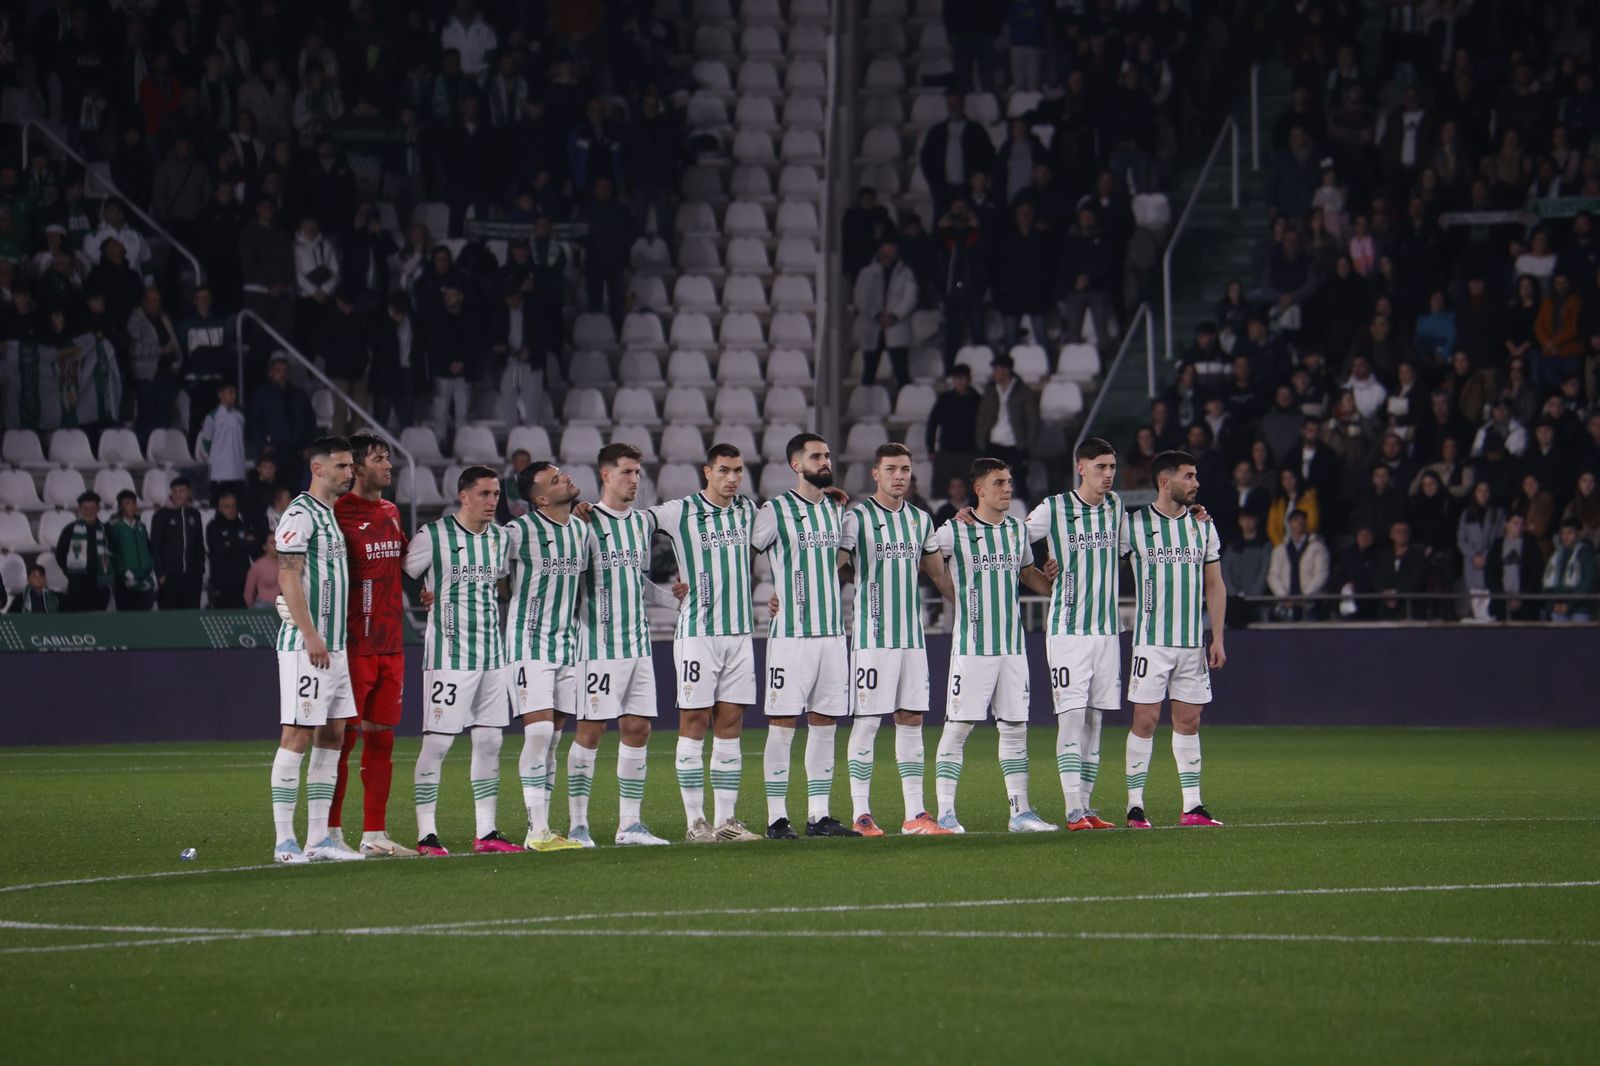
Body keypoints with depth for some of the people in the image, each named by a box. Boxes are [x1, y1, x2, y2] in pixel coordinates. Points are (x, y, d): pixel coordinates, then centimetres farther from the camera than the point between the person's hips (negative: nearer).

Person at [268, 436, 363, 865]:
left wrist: (334, 640, 19)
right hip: (306, 646, -10)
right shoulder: (300, 514, -10)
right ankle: (285, 842, -8)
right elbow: (289, 578, -17)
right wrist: (311, 636, -21)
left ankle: (318, 839, 10)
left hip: (333, 646, 10)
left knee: (332, 737, 8)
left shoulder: (331, 515, 19)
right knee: (297, 736, -9)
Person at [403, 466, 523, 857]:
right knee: (437, 742, -7)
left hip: (491, 654, 7)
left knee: (490, 742, 6)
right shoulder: (433, 536, -9)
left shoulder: (501, 538, 10)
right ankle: (426, 834, -4)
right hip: (448, 653, -7)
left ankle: (486, 832, 12)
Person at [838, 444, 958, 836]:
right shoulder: (856, 517, -5)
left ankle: (915, 814, 8)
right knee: (867, 721, -4)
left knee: (911, 720, 5)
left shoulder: (921, 520, 12)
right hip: (872, 637, -6)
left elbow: (938, 573, 22)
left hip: (912, 637, 6)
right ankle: (861, 814, 0)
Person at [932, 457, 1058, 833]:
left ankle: (1020, 811, 12)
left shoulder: (1018, 530, 12)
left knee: (1015, 728, 7)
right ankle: (946, 813, -2)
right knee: (958, 728, -5)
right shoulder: (955, 531, -4)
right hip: (971, 646, -5)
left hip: (1012, 646, 5)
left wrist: (1055, 584, 13)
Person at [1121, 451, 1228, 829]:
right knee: (1145, 720, -6)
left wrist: (1217, 638, 9)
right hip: (1151, 640, -4)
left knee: (1189, 721, 5)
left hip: (1193, 641, 4)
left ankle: (1192, 807, 8)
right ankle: (1135, 807, -2)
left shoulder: (1203, 526, 10)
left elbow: (1215, 585, 14)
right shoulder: (1133, 525, -3)